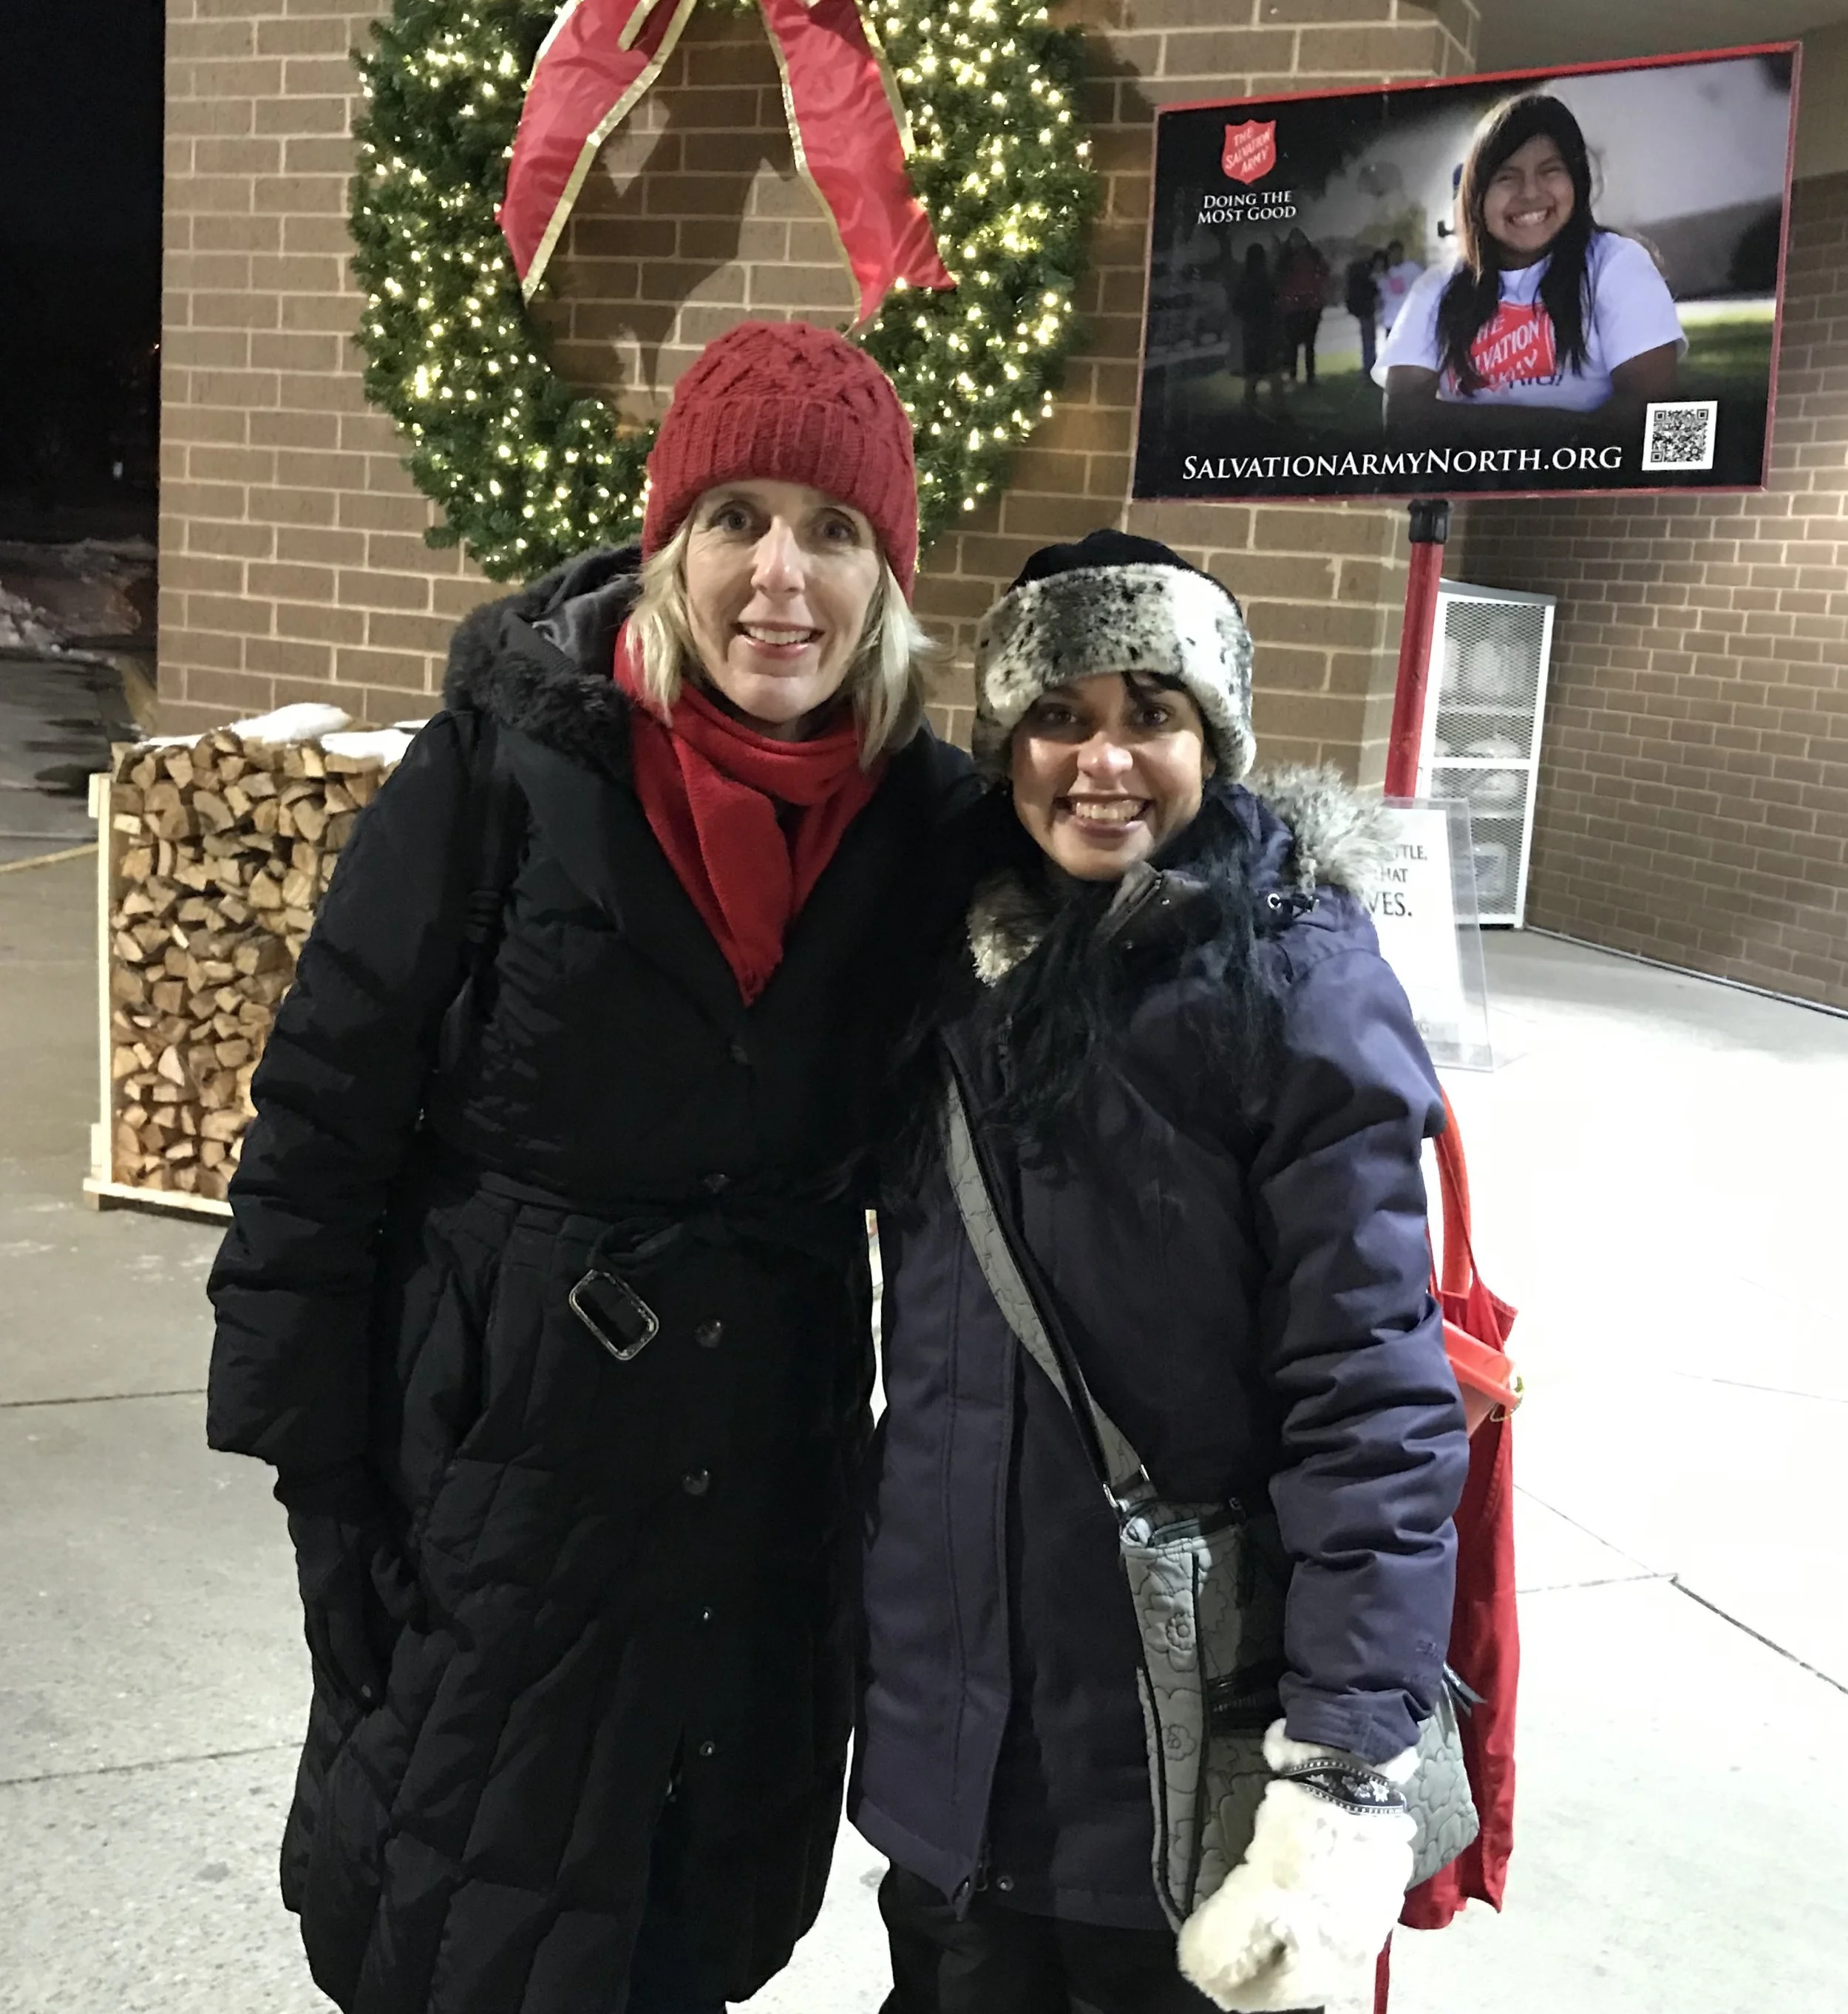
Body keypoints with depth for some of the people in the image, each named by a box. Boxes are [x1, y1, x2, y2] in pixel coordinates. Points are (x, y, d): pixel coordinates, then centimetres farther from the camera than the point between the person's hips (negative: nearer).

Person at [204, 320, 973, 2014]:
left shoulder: (922, 813, -3)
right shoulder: (511, 760, -13)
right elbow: (325, 1107, -10)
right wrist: (310, 1438, -10)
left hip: (773, 1459, 3)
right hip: (499, 1438, -3)